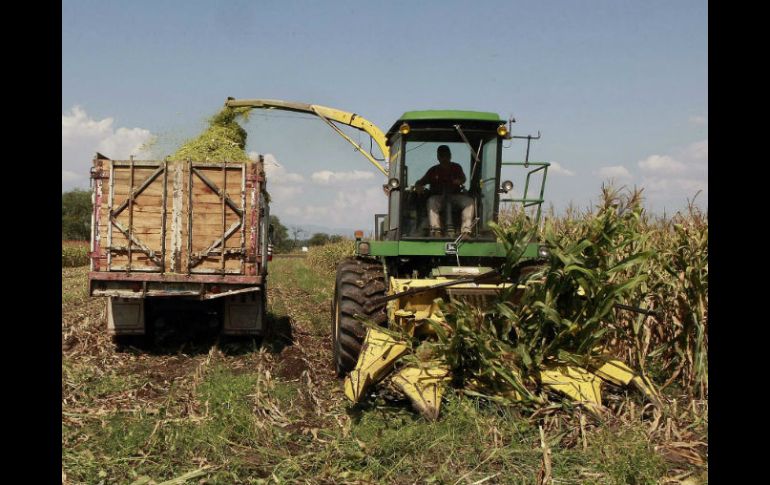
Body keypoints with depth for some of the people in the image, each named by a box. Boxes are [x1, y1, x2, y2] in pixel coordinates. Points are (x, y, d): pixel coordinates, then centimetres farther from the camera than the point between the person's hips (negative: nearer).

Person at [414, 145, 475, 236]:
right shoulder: (434, 170, 9)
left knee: (469, 201, -27)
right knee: (431, 201, -35)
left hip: (455, 195, 1)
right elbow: (420, 182, 7)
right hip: (438, 197, -1)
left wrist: (459, 181, -30)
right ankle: (435, 230, -48)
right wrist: (418, 186, -19)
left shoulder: (456, 167, 13)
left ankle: (466, 230, -38)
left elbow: (463, 178, -4)